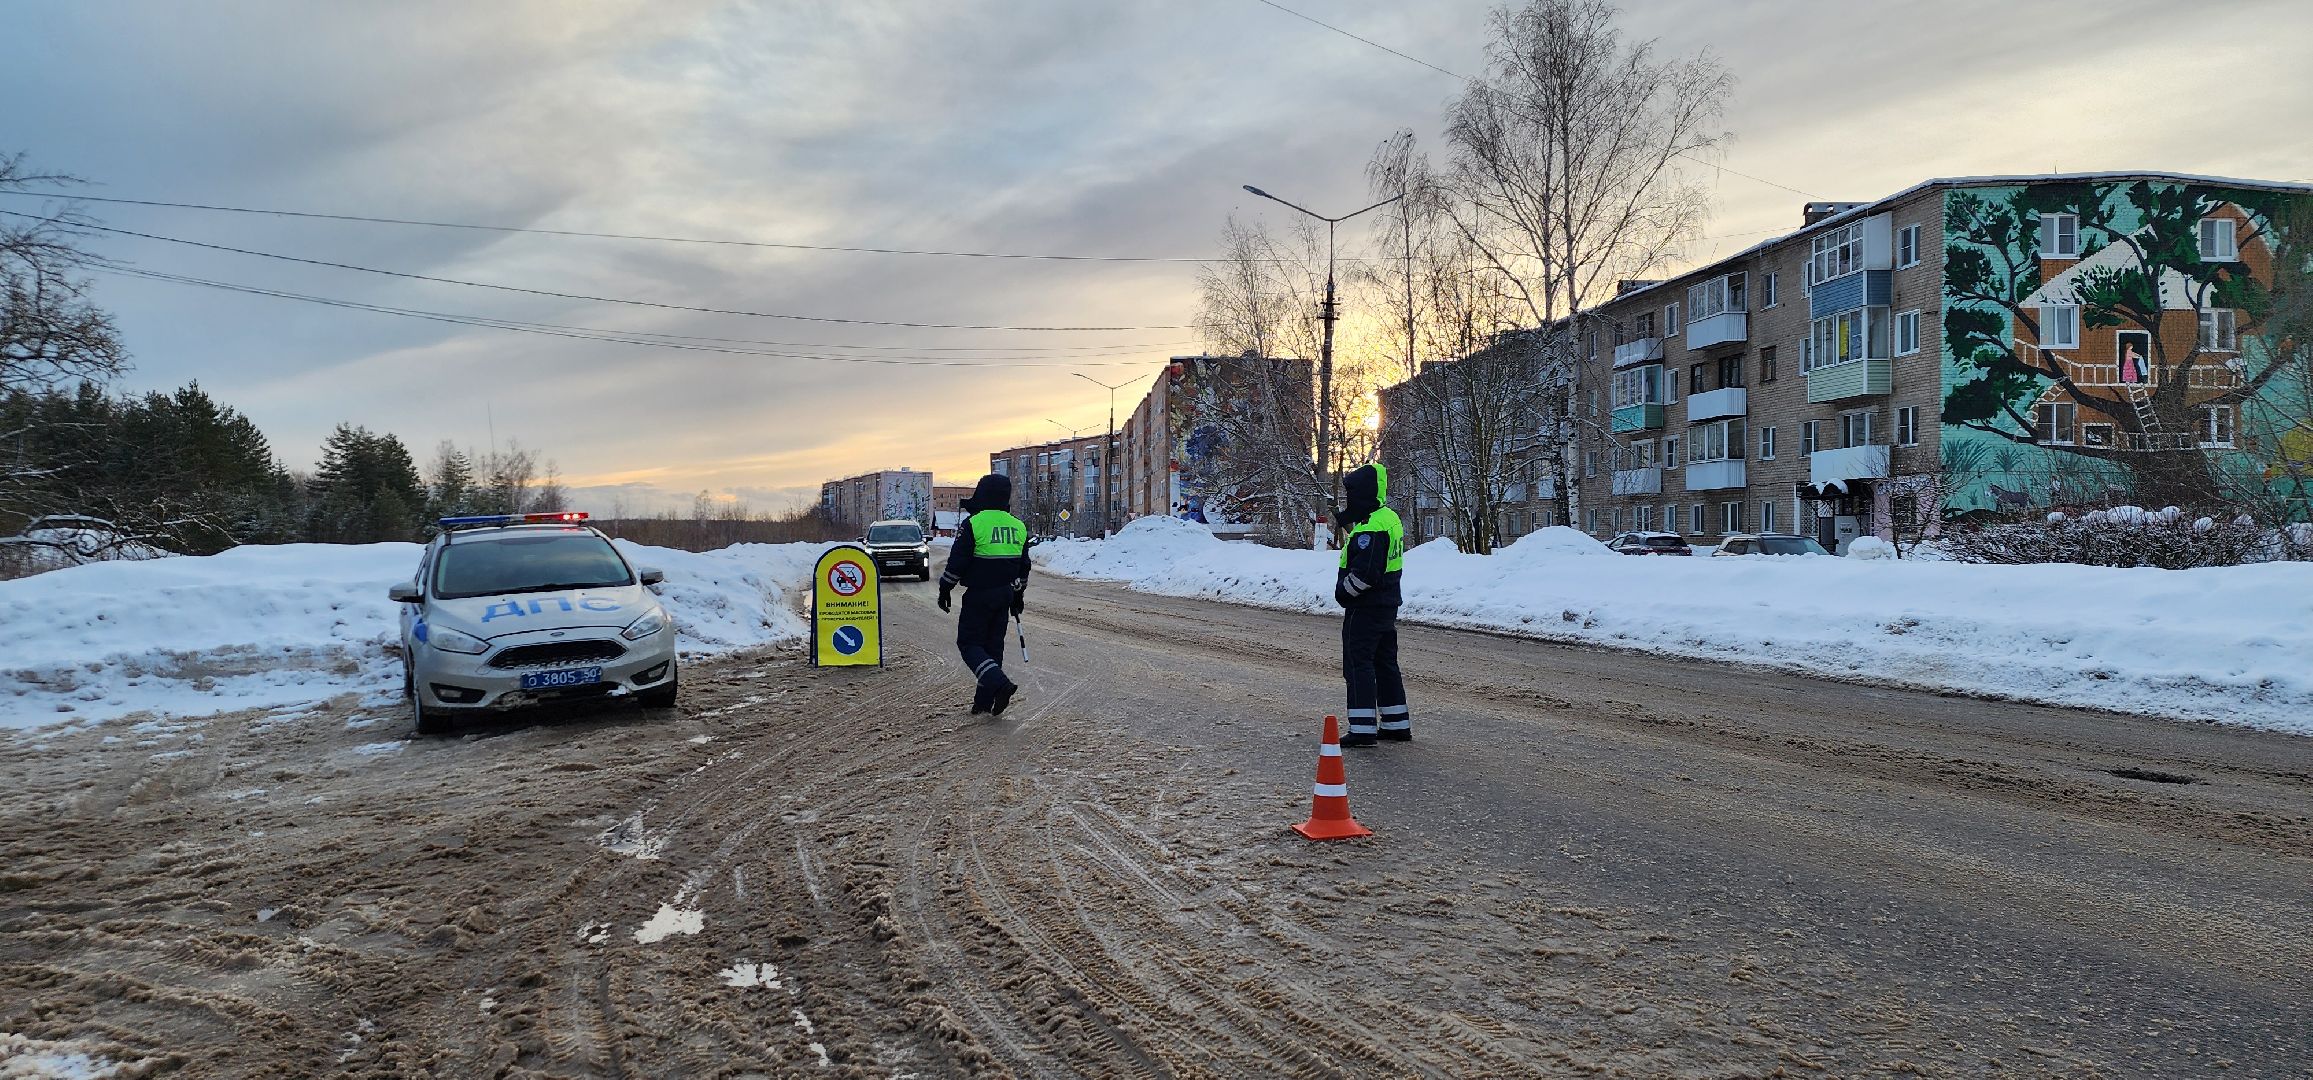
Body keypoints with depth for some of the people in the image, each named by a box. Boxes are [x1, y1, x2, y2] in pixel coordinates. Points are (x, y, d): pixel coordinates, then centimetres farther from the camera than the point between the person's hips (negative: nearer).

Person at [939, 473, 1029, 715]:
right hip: (1005, 595, 6)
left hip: (978, 595, -6)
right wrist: (1018, 595, 26)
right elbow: (1024, 566, 16)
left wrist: (945, 590, 1)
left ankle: (1000, 683, -18)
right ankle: (985, 700, 15)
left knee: (969, 643, 1)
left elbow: (956, 562, -11)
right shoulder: (1018, 527, 8)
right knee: (993, 645, 13)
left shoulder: (973, 524, -12)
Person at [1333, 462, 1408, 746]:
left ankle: (1363, 728, -6)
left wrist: (1344, 592, -9)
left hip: (1366, 606, -10)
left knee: (1359, 664, -5)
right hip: (1388, 603, 10)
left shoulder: (1370, 528, -22)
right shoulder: (1390, 518, 11)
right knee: (1385, 663, 16)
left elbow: (1364, 572, -26)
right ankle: (1397, 724, 22)